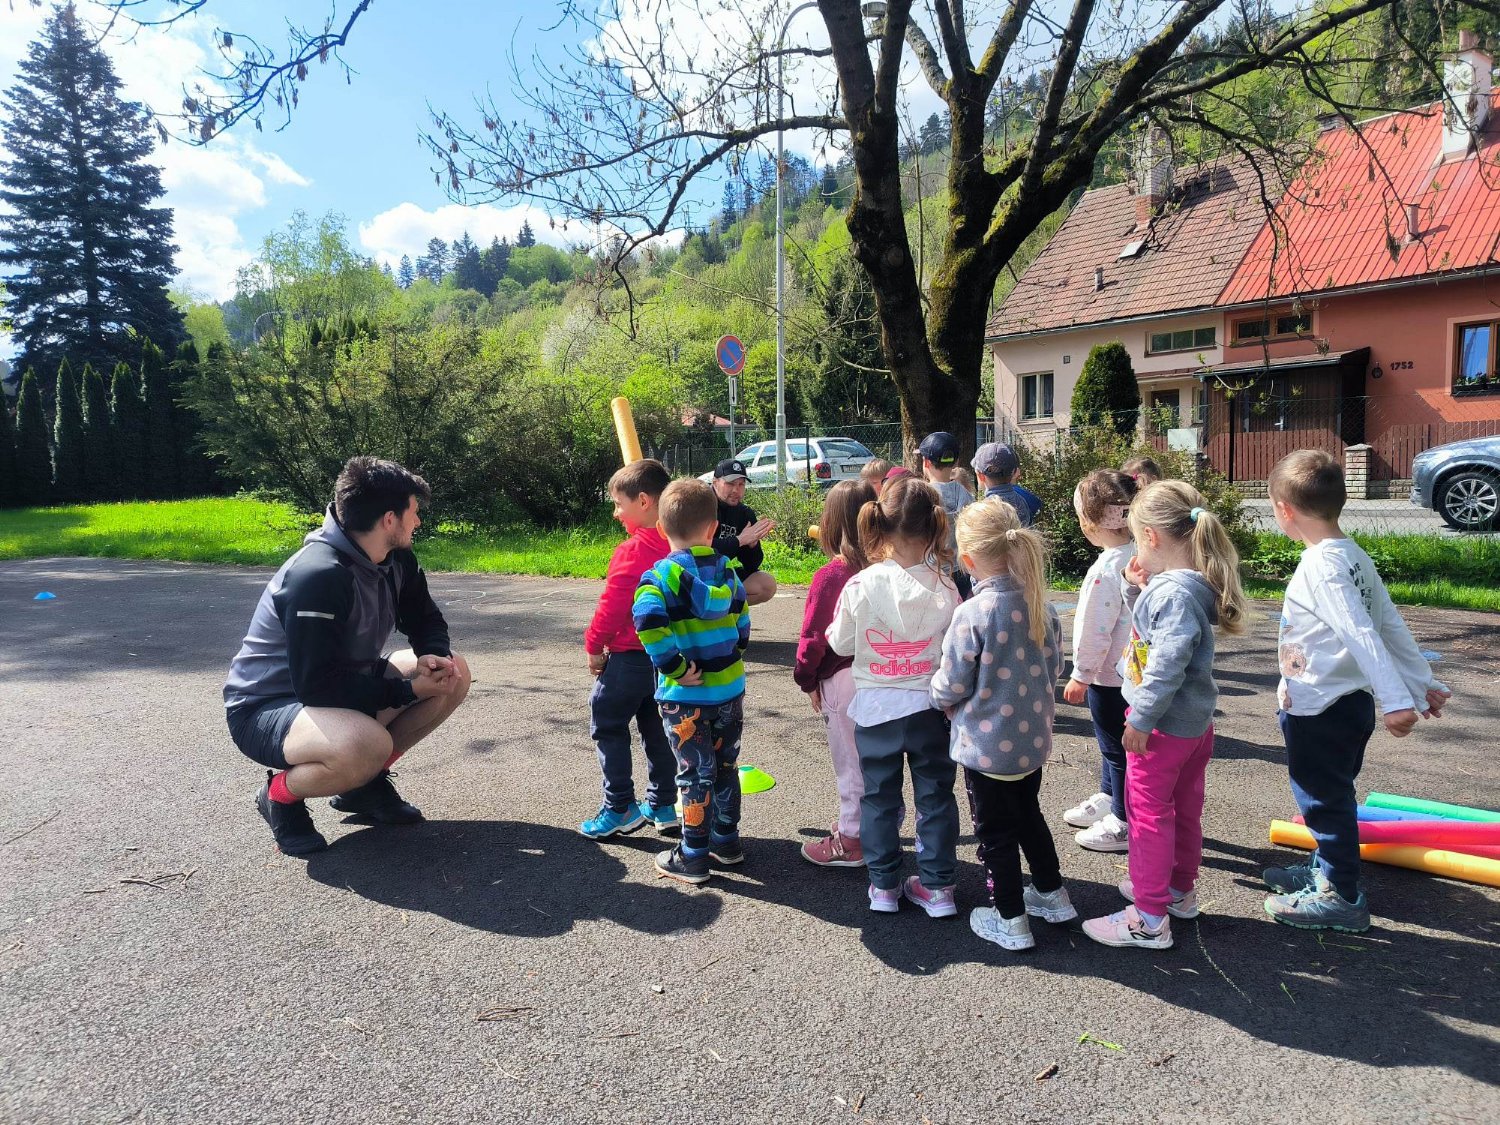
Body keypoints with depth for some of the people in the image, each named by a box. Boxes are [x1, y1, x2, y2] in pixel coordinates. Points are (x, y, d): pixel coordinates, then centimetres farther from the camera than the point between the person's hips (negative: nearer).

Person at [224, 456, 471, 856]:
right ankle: (281, 793, -5)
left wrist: (436, 657, -14)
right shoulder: (318, 576, -29)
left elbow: (425, 621, 9)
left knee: (454, 674, -1)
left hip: (341, 687, 9)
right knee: (368, 745, -39)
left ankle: (365, 781, 7)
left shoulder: (396, 561, -3)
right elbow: (318, 685, -30)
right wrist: (408, 691, -23)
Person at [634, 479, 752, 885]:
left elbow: (648, 620, -31)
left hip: (686, 696, -5)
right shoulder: (727, 571, 3)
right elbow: (743, 624, 8)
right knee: (725, 766, 19)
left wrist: (675, 667, -23)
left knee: (695, 774, 4)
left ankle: (693, 859, 17)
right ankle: (727, 841, 33)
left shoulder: (663, 574, -13)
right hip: (730, 688, 5)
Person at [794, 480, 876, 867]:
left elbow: (813, 637, -15)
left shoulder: (830, 576, -19)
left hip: (842, 678, -5)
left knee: (850, 761, 7)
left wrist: (807, 679, 0)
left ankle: (851, 840, 19)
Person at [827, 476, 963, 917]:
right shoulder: (943, 589, -14)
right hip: (929, 705, 0)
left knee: (879, 797, 16)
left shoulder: (860, 586, -15)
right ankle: (938, 886, 24)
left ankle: (884, 884, 25)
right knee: (936, 795, 15)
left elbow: (839, 644, -3)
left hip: (876, 706, 0)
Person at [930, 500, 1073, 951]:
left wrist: (939, 698, 4)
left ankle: (1010, 921, 23)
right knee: (1028, 814, 27)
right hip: (1033, 736, 7)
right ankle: (1053, 895, 41)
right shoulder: (1039, 603, -5)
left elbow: (951, 686, -18)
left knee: (996, 832, 10)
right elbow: (1053, 665, 7)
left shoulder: (973, 613, -25)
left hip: (987, 744, -7)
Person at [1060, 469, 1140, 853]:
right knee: (1113, 740, 25)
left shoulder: (1105, 571, -28)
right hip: (1130, 668, 9)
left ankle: (1125, 823, 20)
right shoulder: (1139, 556, -1)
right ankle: (1109, 798, 44)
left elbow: (1095, 633, -22)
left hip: (1109, 675, -9)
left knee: (1116, 746, 6)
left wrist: (1081, 676, -10)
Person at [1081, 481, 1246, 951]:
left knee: (1148, 814, 1)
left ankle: (1148, 919, 11)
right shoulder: (1189, 585, 4)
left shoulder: (1174, 592, -27)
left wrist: (1140, 719, -21)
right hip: (1195, 721, 10)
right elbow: (1149, 630, 18)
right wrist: (1137, 589, 3)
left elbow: (1167, 666, -30)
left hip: (1163, 725, -10)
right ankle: (1180, 890, 41)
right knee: (1184, 808, 22)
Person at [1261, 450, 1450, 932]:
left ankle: (1341, 898, 18)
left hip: (1319, 711, -9)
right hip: (1349, 704, 9)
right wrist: (1423, 684, 14)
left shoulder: (1320, 566, -22)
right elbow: (1392, 626, 10)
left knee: (1324, 800, 5)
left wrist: (1396, 701, -32)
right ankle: (1325, 870, 40)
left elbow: (1361, 635, -29)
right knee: (1330, 797, 23)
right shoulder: (1354, 557, 6)